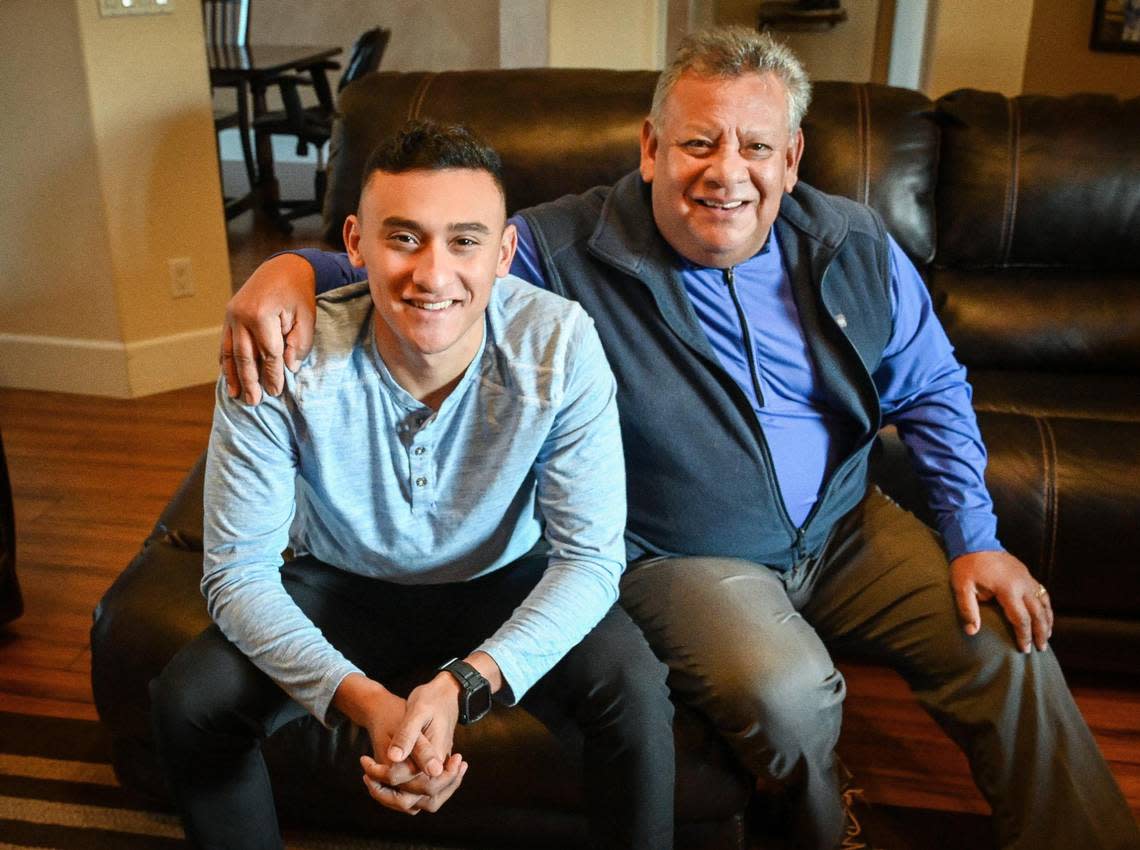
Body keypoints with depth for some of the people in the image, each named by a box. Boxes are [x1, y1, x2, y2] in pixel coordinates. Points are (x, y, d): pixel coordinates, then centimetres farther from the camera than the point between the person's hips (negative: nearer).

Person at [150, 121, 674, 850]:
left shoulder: (561, 346, -26)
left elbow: (590, 557, -22)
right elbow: (240, 570, -20)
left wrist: (463, 683, -37)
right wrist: (366, 701, -36)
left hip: (509, 585, 0)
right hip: (341, 584, 1)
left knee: (635, 693, -26)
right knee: (190, 701, -19)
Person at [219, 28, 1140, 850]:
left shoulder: (853, 247, -2)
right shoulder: (564, 251, -15)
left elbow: (931, 390, 7)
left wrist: (974, 536, 0)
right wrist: (294, 265, -32)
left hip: (846, 528, 5)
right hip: (684, 557, -4)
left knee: (1010, 648, -4)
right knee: (787, 693, -29)